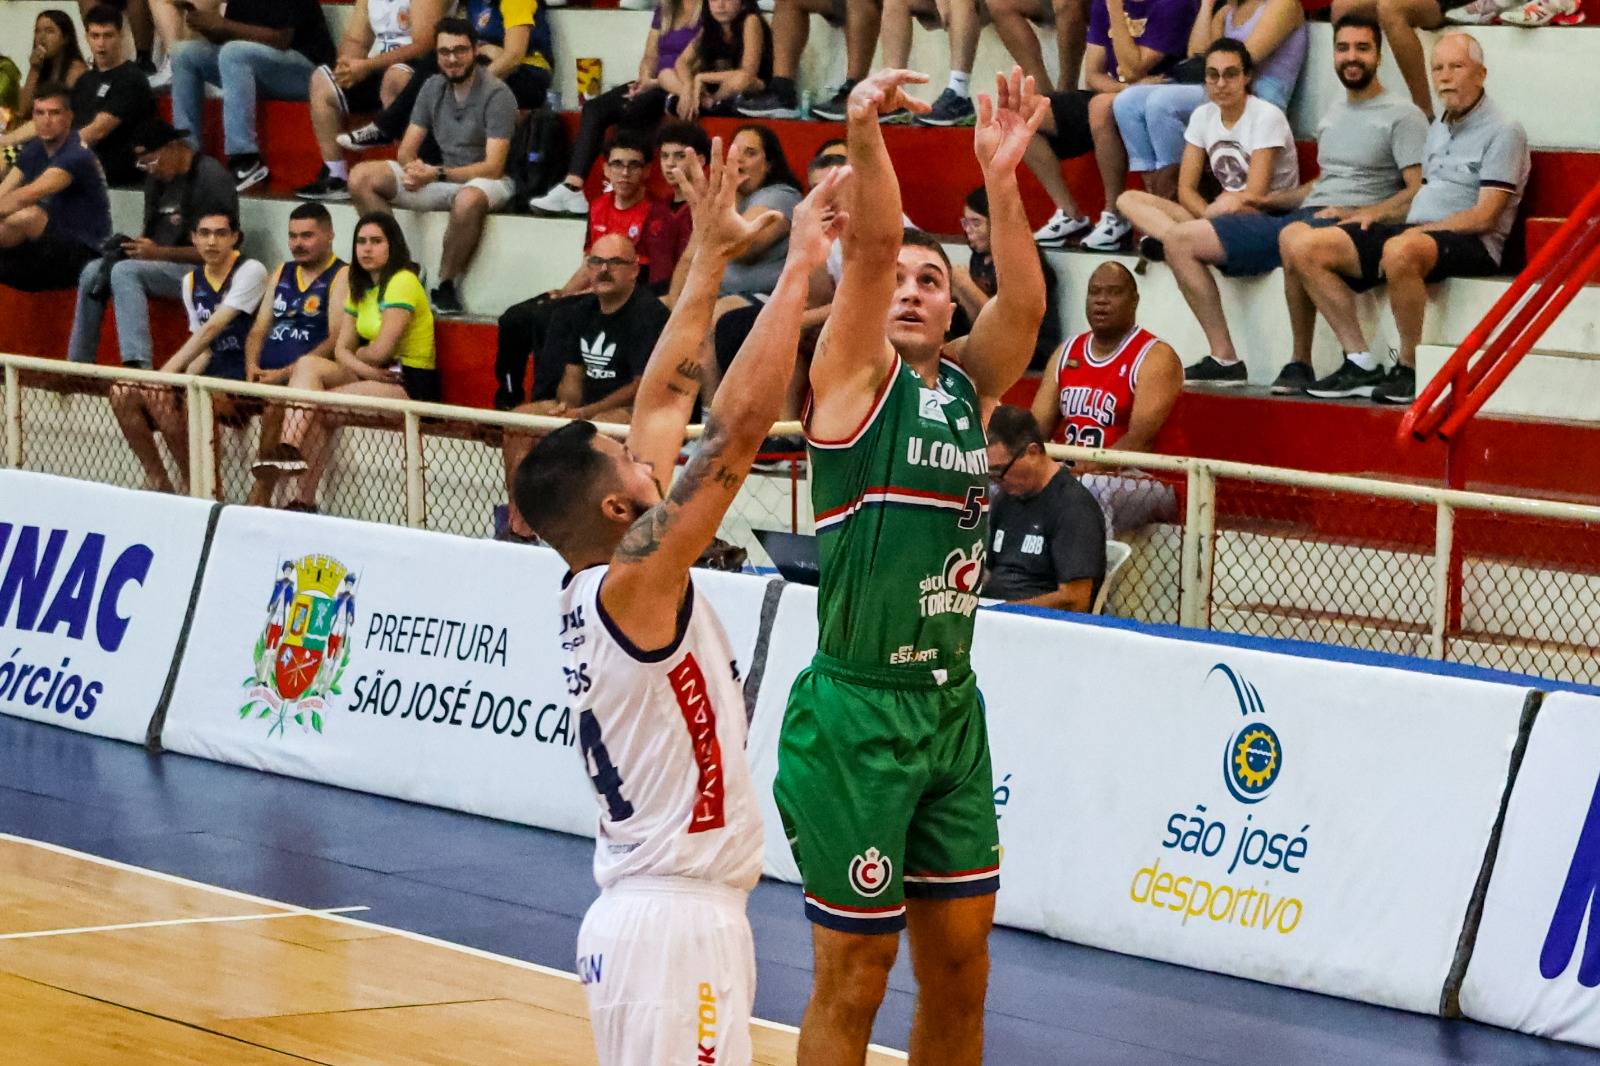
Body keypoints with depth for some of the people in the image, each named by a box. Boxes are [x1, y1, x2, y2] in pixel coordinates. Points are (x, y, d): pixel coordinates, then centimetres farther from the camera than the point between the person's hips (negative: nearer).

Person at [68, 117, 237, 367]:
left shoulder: (211, 178, -13)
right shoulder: (158, 177, 13)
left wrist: (158, 252, -21)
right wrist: (133, 245, -1)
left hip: (200, 271, -9)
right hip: (160, 262, 9)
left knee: (125, 271, -29)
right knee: (93, 272, -7)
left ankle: (137, 365, -41)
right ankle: (78, 363, -4)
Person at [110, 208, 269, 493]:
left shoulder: (250, 271, -10)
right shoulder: (192, 282, 13)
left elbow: (212, 329, -18)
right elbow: (204, 348, 12)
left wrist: (169, 371, -22)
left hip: (241, 379, -8)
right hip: (208, 374, 8)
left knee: (160, 394, -29)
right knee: (123, 391, -8)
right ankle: (157, 481, 2)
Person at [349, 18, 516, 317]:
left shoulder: (496, 95, -14)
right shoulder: (433, 88, 5)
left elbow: (493, 168, -20)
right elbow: (407, 149, 6)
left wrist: (437, 174, -31)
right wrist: (413, 167, -20)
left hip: (484, 181, -6)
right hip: (440, 176, 6)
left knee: (469, 200, -44)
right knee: (361, 178, -11)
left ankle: (446, 285, -24)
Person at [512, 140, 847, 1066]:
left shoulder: (595, 590, 7)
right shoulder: (633, 583, -16)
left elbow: (667, 406, 14)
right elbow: (738, 427, -21)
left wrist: (712, 260, 17)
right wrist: (799, 265, -16)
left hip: (643, 912, 10)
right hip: (677, 922, -10)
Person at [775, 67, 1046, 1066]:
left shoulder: (968, 383, 11)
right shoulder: (855, 373, -3)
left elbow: (1025, 305, -8)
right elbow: (871, 249, -20)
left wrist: (1001, 177, -20)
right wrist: (865, 137, -36)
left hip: (951, 707, 6)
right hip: (858, 711, -6)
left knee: (960, 969, 11)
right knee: (854, 978, 0)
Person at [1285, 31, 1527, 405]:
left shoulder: (1503, 131, -5)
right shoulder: (1439, 128, 22)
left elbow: (1483, 217, -13)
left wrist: (1414, 232, -14)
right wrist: (1378, 215, 7)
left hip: (1470, 244, -9)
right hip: (1414, 229, 9)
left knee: (1400, 251, -44)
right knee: (1301, 245, -7)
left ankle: (1411, 370, -27)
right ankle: (1360, 364, -9)